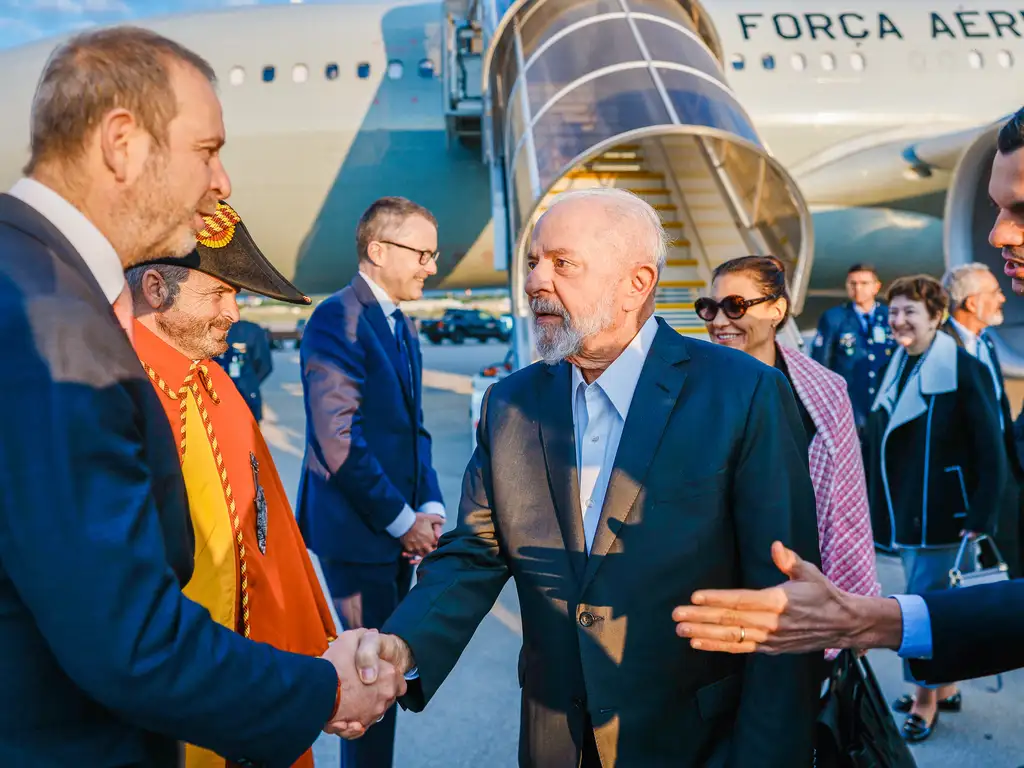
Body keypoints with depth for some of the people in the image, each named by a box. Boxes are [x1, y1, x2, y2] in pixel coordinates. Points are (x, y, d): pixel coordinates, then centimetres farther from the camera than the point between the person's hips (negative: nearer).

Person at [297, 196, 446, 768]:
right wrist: (402, 521, -15)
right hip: (358, 530, -8)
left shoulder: (404, 327, 12)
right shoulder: (338, 319, -15)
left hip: (400, 527, 8)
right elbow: (340, 442, -21)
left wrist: (430, 507, 0)